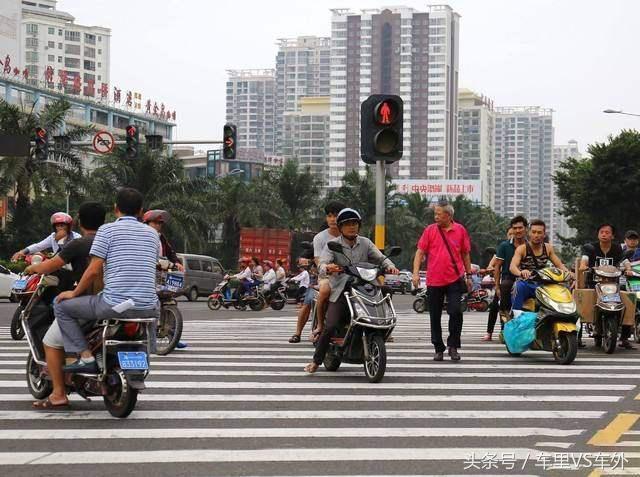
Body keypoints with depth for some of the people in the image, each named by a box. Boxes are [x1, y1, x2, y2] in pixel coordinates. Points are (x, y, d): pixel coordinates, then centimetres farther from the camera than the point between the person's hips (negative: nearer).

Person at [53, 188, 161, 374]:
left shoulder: (107, 230, -1)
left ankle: (85, 356, 1)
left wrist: (74, 293, 10)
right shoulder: (152, 233, 13)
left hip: (115, 306, -5)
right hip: (148, 308, 5)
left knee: (61, 306, 11)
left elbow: (94, 271, -6)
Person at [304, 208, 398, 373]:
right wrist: (327, 268, -37)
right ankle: (316, 361, -4)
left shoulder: (365, 243, 13)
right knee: (330, 326, -17)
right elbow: (323, 263, -12)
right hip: (340, 291, -3)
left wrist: (389, 266, -14)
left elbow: (380, 258, 9)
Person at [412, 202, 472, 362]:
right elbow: (420, 252, 0)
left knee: (456, 311, -11)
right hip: (434, 281, 1)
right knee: (435, 317, 7)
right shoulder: (430, 230, 1)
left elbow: (465, 254, 12)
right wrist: (416, 273, -10)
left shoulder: (460, 230, 3)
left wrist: (468, 275, 13)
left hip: (455, 279, -1)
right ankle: (439, 349, 19)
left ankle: (453, 346, 4)